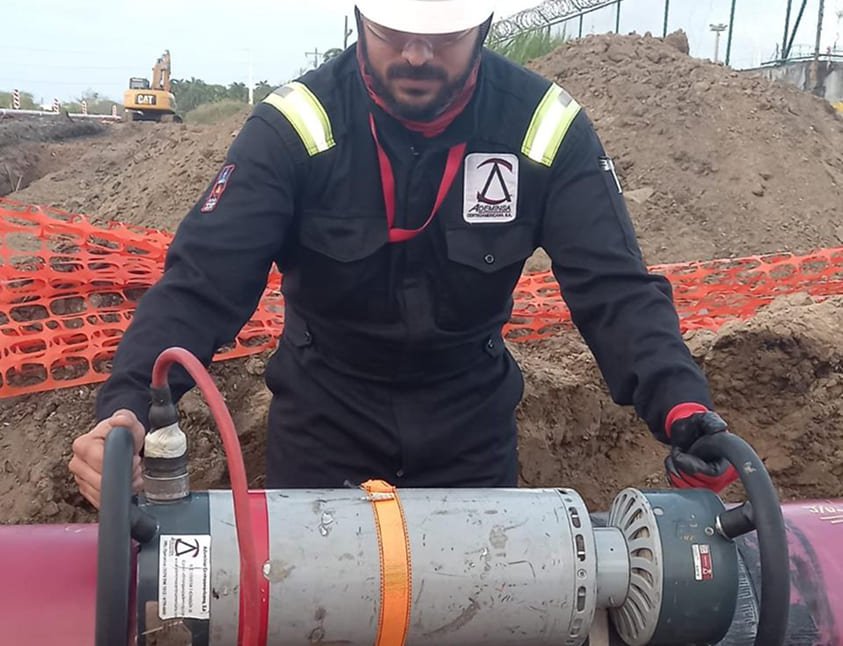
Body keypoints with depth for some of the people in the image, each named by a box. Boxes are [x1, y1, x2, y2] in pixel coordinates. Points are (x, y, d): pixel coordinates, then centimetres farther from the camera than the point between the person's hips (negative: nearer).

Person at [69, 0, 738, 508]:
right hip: (324, 415, -1)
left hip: (472, 422, 1)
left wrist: (683, 405, -36)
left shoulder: (546, 126, -16)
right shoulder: (294, 124, -19)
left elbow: (615, 288, -19)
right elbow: (203, 281, -25)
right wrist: (127, 404, -41)